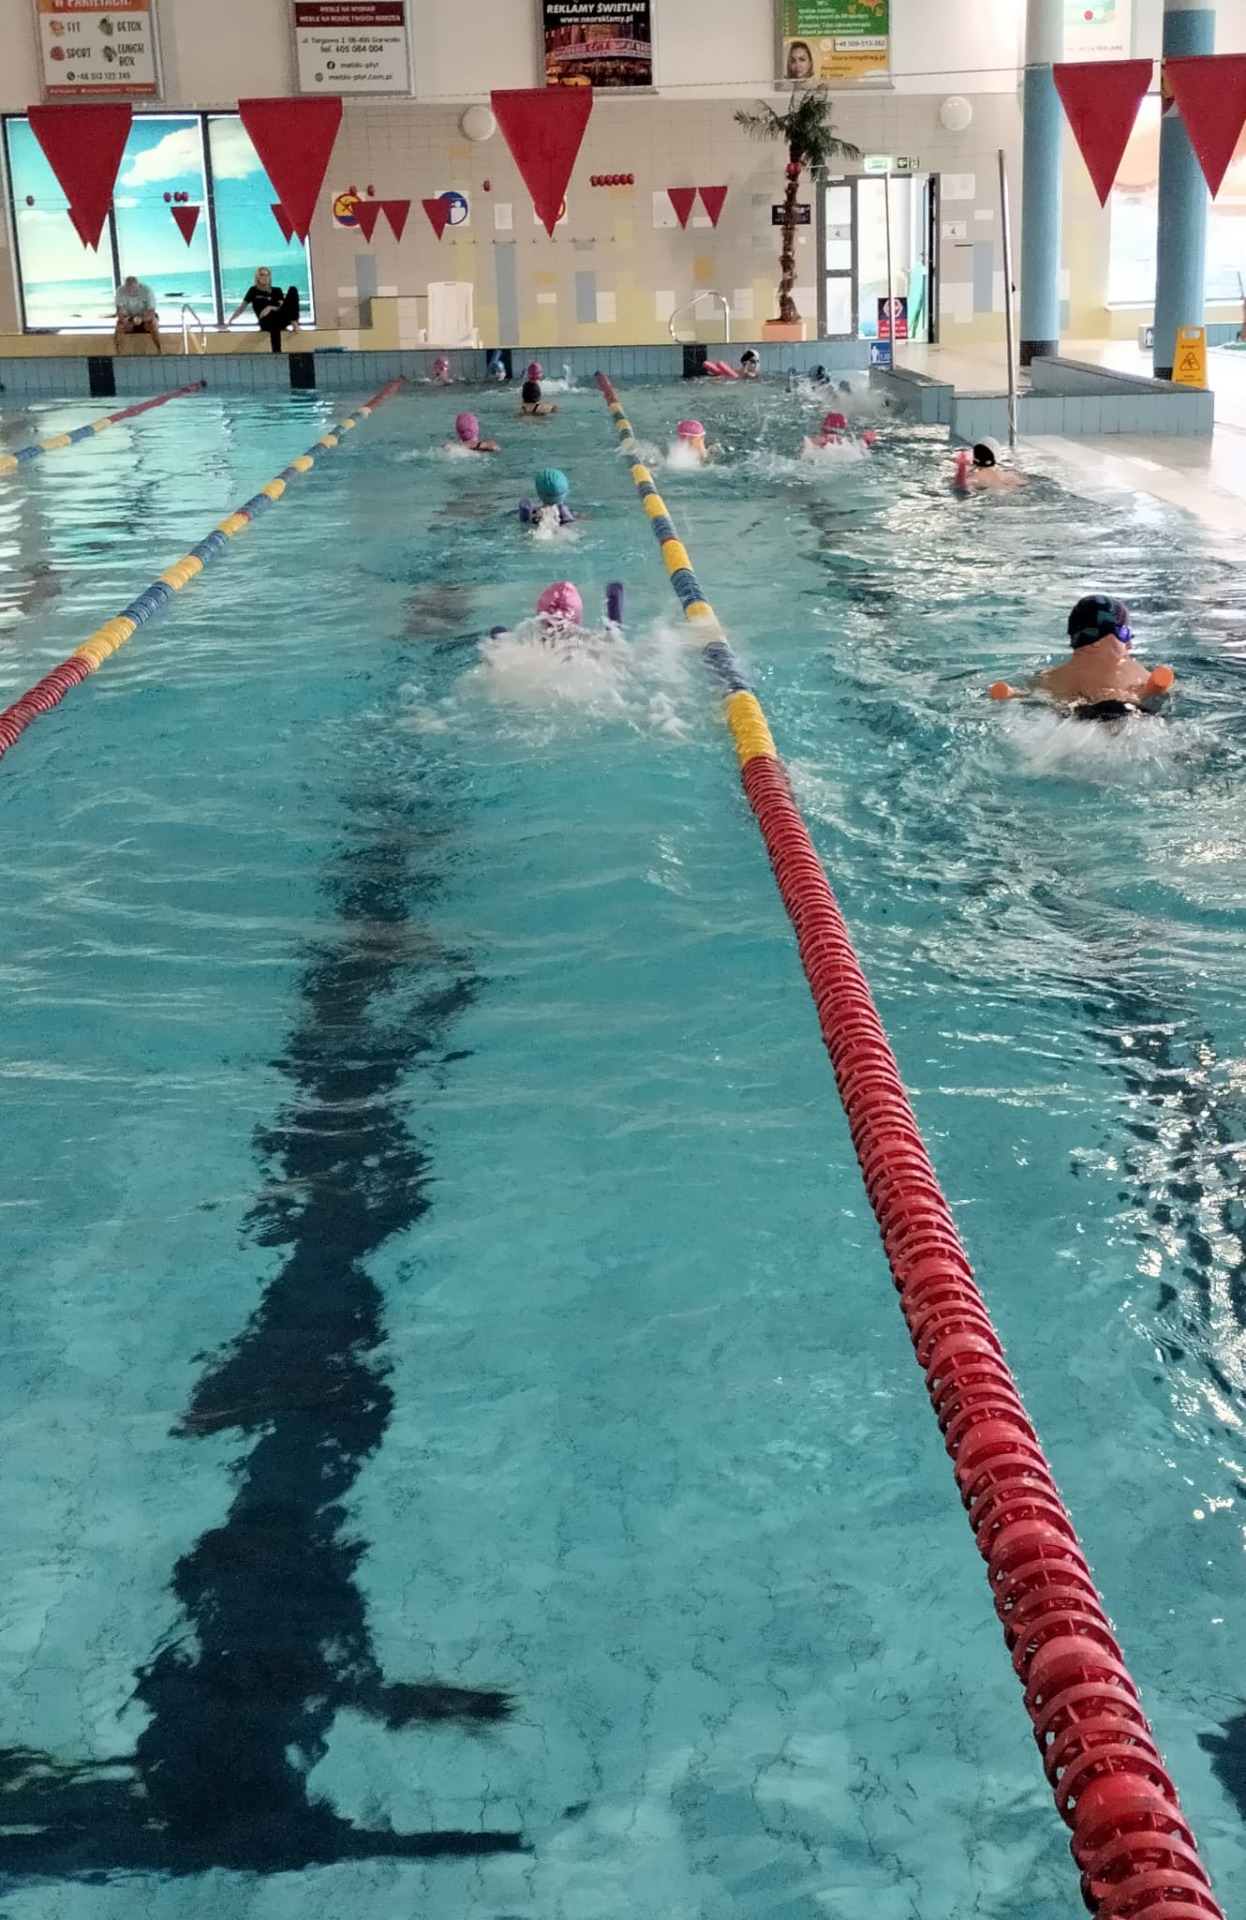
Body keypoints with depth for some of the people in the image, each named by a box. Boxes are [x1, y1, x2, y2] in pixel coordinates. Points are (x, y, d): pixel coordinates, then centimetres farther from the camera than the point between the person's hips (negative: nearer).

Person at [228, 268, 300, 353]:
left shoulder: (277, 291, 18)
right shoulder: (254, 290, 15)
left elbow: (282, 307, 3)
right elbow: (242, 307, 14)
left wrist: (271, 308, -18)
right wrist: (230, 321, 6)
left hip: (281, 318, 3)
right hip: (266, 323, -3)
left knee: (293, 289, -14)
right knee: (272, 315, -46)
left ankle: (294, 322, -33)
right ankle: (277, 353, -58)